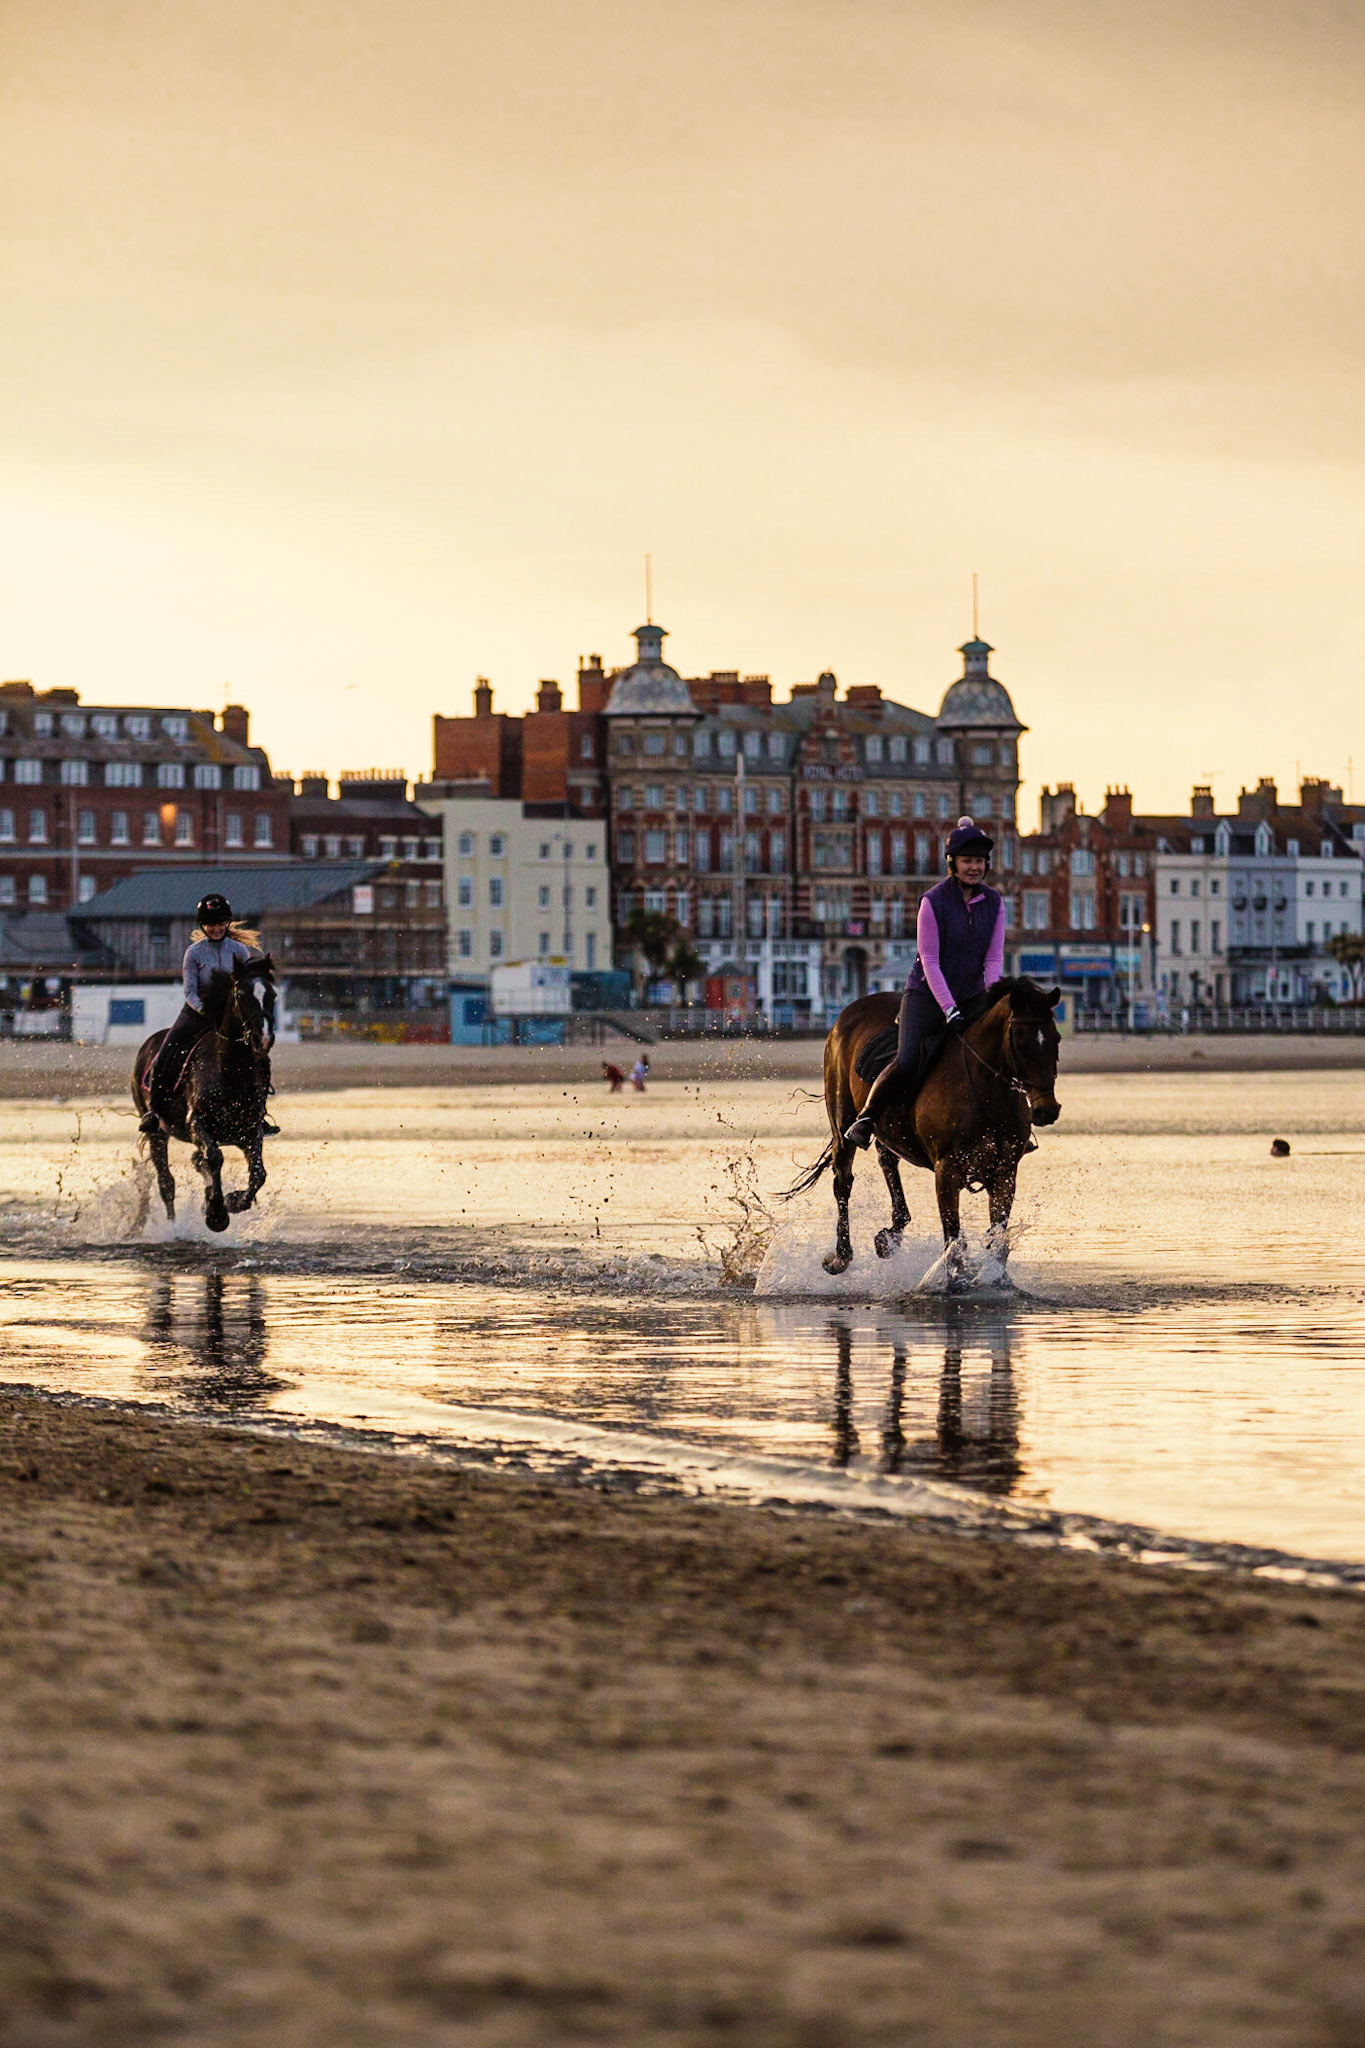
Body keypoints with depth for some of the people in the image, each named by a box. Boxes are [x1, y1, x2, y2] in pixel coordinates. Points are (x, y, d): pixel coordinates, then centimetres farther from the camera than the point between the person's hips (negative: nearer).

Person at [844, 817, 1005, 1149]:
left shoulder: (994, 902, 3)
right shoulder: (934, 901, -12)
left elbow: (994, 958, 1)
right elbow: (929, 961, -14)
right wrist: (948, 1008, -21)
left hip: (970, 996, 5)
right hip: (926, 994, -5)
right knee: (907, 1062, -22)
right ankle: (864, 1121, -5)